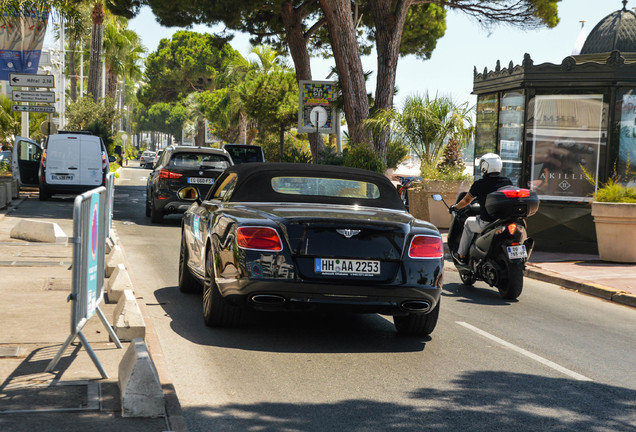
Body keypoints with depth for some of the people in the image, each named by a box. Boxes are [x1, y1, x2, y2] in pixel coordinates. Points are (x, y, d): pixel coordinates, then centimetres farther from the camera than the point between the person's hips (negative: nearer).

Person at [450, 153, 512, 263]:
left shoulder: (479, 184, -7)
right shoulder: (507, 182, 4)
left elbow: (466, 200, 7)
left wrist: (455, 207, 27)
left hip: (487, 224, -4)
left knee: (469, 223, 25)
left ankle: (461, 255, 29)